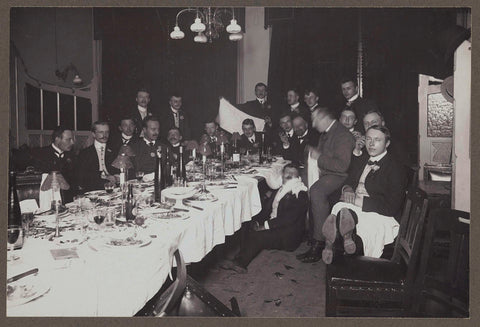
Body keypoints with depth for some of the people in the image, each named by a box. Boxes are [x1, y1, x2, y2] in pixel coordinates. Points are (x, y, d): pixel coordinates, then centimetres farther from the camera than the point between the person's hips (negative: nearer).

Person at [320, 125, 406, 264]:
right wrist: (347, 189, -3)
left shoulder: (395, 168, -3)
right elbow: (348, 182, 23)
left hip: (379, 216, -5)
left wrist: (359, 201, -16)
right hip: (354, 208, 5)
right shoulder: (362, 162, 19)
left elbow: (392, 207, -11)